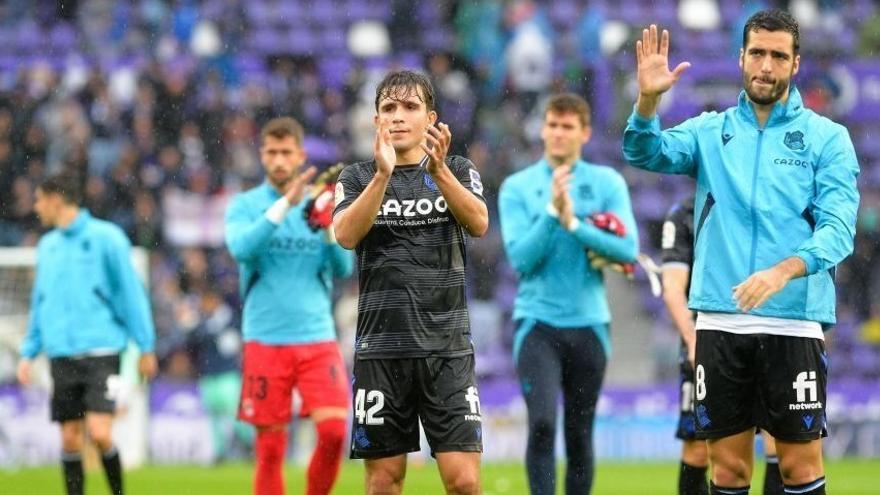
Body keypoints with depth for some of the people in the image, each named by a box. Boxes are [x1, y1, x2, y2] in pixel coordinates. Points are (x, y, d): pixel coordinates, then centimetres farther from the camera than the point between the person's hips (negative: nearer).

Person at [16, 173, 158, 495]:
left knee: (99, 433, -15)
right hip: (62, 356, 5)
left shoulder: (106, 237, -3)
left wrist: (146, 346, -4)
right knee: (70, 440, 3)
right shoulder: (47, 245, 14)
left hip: (101, 353, -5)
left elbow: (131, 293, -2)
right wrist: (28, 352, 15)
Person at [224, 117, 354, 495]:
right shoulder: (245, 205, 3)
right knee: (270, 447, -2)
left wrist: (329, 226, -15)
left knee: (333, 429, -14)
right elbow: (242, 249, -16)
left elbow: (343, 269, 1)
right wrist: (285, 205, -24)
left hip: (317, 337, 1)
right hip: (265, 340, -1)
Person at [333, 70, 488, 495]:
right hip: (380, 347, 1)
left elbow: (479, 224, -12)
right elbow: (346, 235, -12)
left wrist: (439, 169, -27)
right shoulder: (357, 178, 7)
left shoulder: (458, 172, 8)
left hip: (447, 348, -1)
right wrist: (383, 174, -25)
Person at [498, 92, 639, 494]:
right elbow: (520, 258, -8)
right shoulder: (517, 187, 2)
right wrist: (552, 212, -18)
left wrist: (574, 223, -16)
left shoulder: (608, 183, 3)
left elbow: (628, 249, -8)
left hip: (589, 323, 1)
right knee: (541, 423, -17)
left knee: (580, 434, 7)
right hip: (538, 322, -1)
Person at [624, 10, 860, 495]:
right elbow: (645, 153, -6)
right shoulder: (709, 131, 10)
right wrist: (648, 98, -26)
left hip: (793, 323, -2)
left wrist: (783, 272, -25)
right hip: (720, 321, 2)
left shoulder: (827, 137, 3)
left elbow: (838, 228, -7)